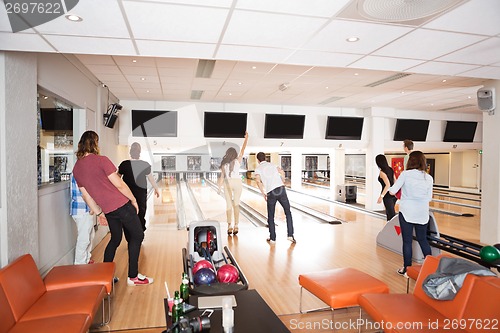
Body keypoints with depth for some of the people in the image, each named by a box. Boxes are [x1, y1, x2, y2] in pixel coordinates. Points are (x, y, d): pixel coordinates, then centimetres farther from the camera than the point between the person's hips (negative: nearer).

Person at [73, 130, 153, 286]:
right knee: (137, 236, 7)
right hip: (122, 205, -7)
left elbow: (86, 195, 10)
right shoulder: (101, 160, -16)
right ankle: (133, 277, 10)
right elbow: (119, 184, -16)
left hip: (108, 210, 7)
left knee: (115, 239, 22)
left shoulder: (76, 168, 5)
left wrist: (99, 213, 18)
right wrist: (133, 200, -3)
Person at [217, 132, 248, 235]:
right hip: (237, 183, 0)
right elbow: (243, 150, 1)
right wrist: (246, 138, 6)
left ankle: (229, 226, 2)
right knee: (236, 204, 5)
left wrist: (219, 187, 5)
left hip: (228, 183, 1)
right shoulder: (238, 161, -2)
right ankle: (236, 226, 1)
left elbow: (222, 177, -1)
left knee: (229, 205, 5)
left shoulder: (224, 164, 2)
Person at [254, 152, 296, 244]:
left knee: (271, 216, 13)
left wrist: (263, 193, -1)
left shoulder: (258, 169, 10)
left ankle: (272, 238, 15)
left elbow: (258, 180, -7)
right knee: (288, 213, 13)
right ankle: (290, 235, 6)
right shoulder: (272, 165, 19)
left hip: (271, 193, -2)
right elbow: (282, 172, 7)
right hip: (281, 189, 2)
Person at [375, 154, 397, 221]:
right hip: (393, 194, 8)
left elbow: (388, 185, -23)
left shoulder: (382, 172, -16)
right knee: (389, 213, 20)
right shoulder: (390, 169, 8)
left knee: (391, 214, -4)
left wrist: (381, 196, -23)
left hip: (387, 195, -8)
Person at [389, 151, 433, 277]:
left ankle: (407, 269, 14)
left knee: (407, 241, 5)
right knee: (423, 240, 18)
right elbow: (429, 198, 5)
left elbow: (393, 191, -11)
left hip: (406, 213, -3)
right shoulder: (429, 178, -1)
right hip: (422, 214, 3)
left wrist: (390, 188, 10)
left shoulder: (405, 174, -11)